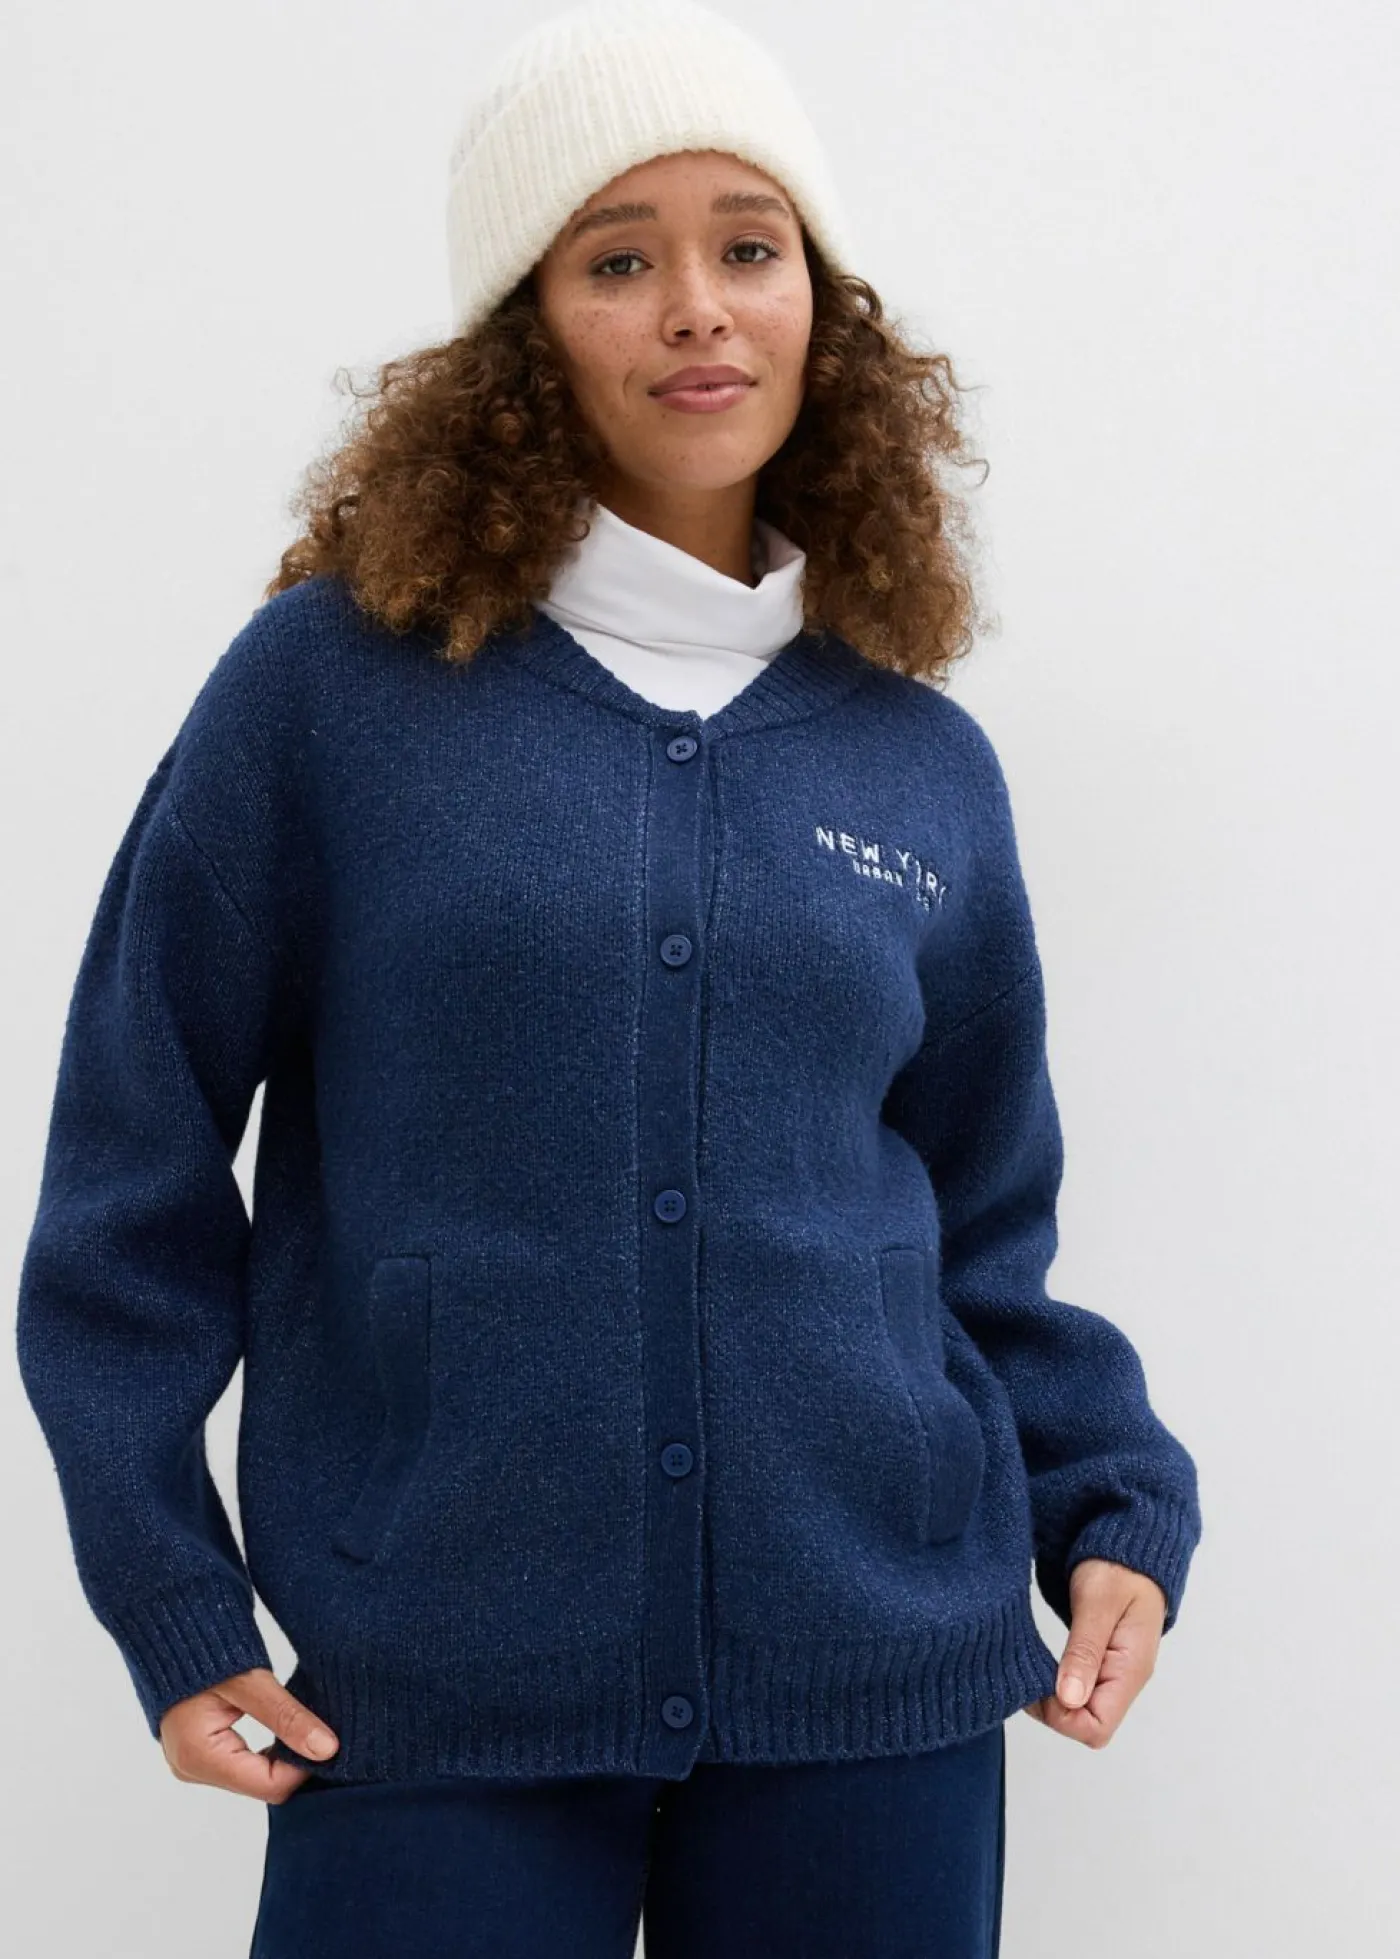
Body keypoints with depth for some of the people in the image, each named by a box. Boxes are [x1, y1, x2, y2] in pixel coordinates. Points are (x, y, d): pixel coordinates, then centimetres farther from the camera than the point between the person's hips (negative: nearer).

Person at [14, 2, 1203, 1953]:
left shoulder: (923, 760, 7)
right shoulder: (332, 686, -3)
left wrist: (1119, 1503, 2)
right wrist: (173, 1597, -2)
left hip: (883, 1679, 3)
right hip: (432, 1707, -2)